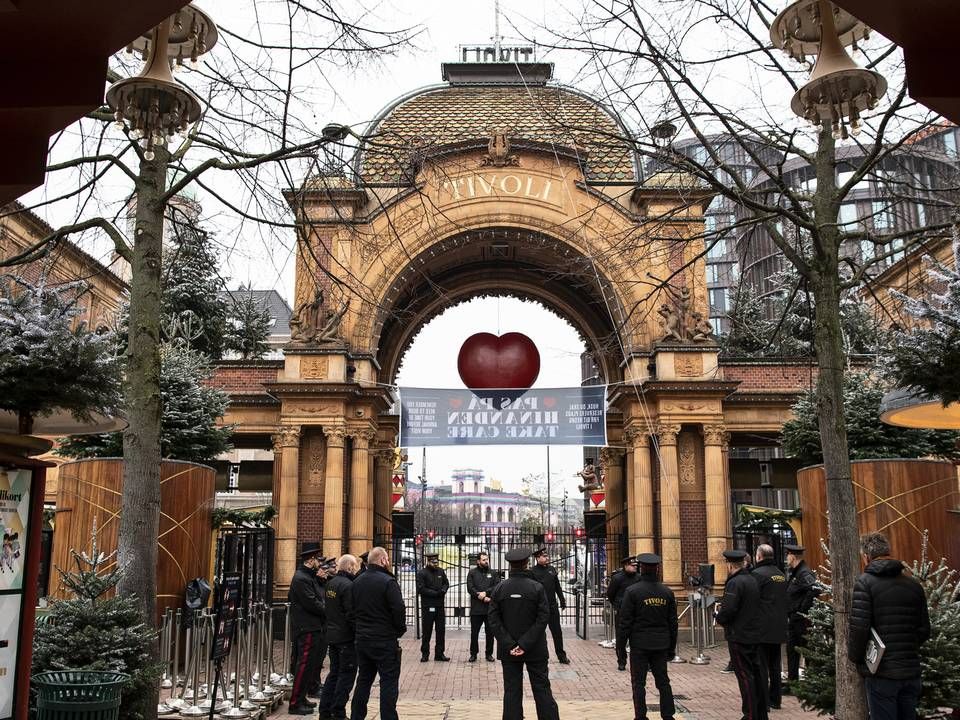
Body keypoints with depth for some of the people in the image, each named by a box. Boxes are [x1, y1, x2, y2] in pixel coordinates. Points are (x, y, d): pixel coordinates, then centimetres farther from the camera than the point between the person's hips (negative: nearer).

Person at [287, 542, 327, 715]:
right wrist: (328, 612, -9)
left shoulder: (308, 576, 17)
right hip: (307, 629, -11)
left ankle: (300, 698, 25)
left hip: (311, 628, 11)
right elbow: (312, 604, -21)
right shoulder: (301, 578, -17)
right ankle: (295, 704, -1)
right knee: (305, 665, -7)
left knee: (307, 665, 16)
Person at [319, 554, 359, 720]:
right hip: (346, 636, -9)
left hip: (331, 635, 9)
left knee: (334, 672, 17)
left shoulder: (330, 583, 8)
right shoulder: (348, 585, -19)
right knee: (347, 675, 2)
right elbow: (351, 613, -21)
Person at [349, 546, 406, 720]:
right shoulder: (388, 581, -15)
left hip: (362, 639, 7)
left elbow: (351, 611, 12)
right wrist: (400, 630, -2)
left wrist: (358, 631, 17)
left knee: (363, 680, 17)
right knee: (388, 681, 0)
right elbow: (399, 609, -18)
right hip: (385, 641, -7)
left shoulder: (357, 582, 8)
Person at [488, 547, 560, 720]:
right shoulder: (537, 588, -8)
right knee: (542, 689, 7)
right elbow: (543, 619, -13)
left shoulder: (499, 589, -3)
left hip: (508, 650, 1)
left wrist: (509, 645, -10)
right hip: (535, 649, -1)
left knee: (512, 691, 7)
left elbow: (494, 620, -7)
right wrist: (525, 644, -13)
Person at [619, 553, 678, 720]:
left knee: (638, 682, 5)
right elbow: (673, 623, 8)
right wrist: (671, 648, 16)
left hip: (639, 644, -4)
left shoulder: (632, 591, -10)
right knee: (663, 681, 13)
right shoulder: (667, 592, 3)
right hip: (661, 644, 4)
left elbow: (624, 621, -10)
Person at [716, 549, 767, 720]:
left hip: (739, 636, -9)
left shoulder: (735, 583, -17)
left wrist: (718, 616, -4)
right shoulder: (752, 580, 11)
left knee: (745, 676, -4)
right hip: (754, 634, 9)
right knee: (756, 673, 15)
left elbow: (728, 610, -25)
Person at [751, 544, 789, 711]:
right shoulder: (781, 574, 11)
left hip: (762, 628, -8)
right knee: (775, 665, 15)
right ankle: (775, 700, 22)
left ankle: (763, 702, 0)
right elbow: (787, 601, 17)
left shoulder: (757, 574, -14)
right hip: (779, 628, 8)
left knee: (761, 667, -2)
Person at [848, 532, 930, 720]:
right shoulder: (914, 585, 6)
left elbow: (859, 627, -17)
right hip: (911, 672, 5)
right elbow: (924, 630, 8)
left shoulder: (865, 582, -10)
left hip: (881, 672, -5)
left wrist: (854, 657, -2)